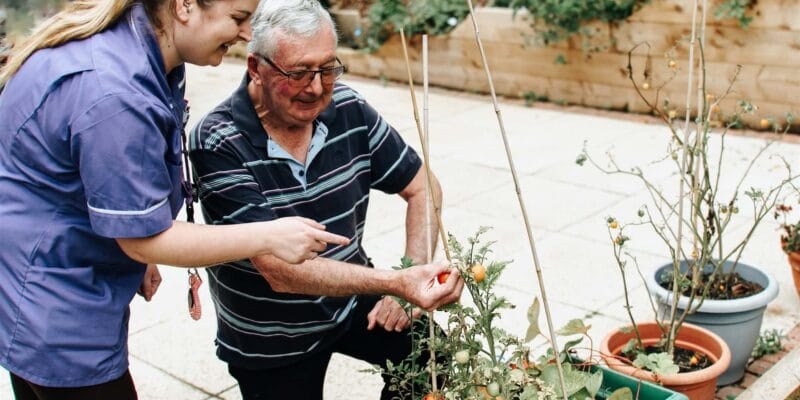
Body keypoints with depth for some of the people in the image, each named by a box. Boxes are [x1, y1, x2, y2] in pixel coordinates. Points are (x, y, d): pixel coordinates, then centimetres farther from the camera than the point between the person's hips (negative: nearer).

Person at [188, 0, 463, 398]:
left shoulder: (348, 109, -11)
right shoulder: (218, 143, -25)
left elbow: (424, 188, 1)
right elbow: (280, 271, -31)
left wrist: (410, 280, -12)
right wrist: (397, 282, -41)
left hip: (350, 298, 3)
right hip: (269, 339, -3)